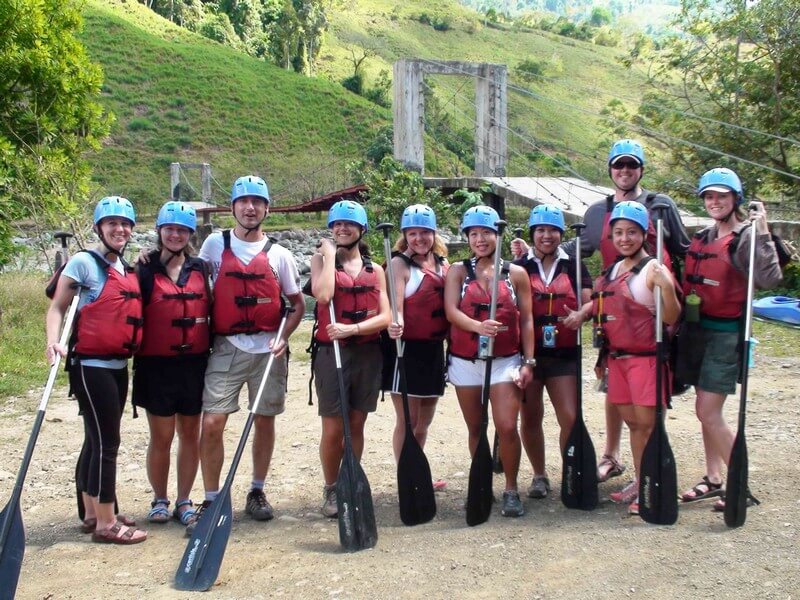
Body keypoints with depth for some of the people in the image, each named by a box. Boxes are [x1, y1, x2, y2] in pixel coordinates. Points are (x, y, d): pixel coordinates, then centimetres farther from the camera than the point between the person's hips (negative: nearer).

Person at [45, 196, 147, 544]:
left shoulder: (128, 270, 13)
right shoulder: (84, 262, -7)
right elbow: (57, 307, -10)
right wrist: (53, 340, -24)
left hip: (118, 366, 7)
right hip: (90, 365, -7)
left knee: (98, 440, 15)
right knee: (106, 442, -7)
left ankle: (92, 514, 26)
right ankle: (105, 524, 1)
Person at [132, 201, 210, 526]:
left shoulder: (201, 269, 8)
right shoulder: (145, 270, 1)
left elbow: (211, 311, 11)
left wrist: (212, 347, 4)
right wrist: (134, 347, -9)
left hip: (194, 364, 3)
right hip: (156, 365, -2)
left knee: (190, 434, 9)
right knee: (161, 436, 4)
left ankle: (184, 500, 20)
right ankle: (159, 500, 20)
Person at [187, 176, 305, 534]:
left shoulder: (279, 255, 5)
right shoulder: (215, 244, 4)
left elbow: (298, 304, 8)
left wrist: (283, 336, -7)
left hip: (268, 349, 1)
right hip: (226, 347, -1)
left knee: (265, 421, 8)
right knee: (212, 423, -9)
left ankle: (257, 492, 25)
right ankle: (211, 501, 4)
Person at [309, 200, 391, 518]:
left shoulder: (375, 270, 10)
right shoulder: (321, 260, 3)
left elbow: (385, 316, 1)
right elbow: (323, 295, -18)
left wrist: (352, 328, -14)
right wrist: (330, 255, -9)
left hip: (367, 354, 3)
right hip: (331, 352, -3)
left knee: (356, 426, 9)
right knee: (333, 429, -1)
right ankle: (330, 489, 17)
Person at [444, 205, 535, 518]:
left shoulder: (516, 273, 4)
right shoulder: (458, 271, 3)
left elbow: (526, 320, 4)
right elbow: (451, 311, -10)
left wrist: (528, 362, -3)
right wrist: (478, 326, -29)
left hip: (505, 361, -1)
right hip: (465, 361, 1)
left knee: (507, 427, -10)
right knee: (476, 429, 11)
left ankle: (511, 490, 6)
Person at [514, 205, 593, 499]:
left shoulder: (573, 266, 7)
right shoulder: (519, 266, 5)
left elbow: (589, 301, 2)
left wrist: (580, 314, -19)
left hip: (564, 354, 0)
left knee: (570, 418, -7)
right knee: (530, 418, 9)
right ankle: (539, 475, 25)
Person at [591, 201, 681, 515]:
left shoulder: (653, 269, -10)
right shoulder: (612, 270, 13)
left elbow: (671, 319, -16)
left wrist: (668, 287, -29)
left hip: (646, 357, -7)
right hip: (617, 357, 7)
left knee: (647, 423, -4)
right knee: (632, 422, 14)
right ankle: (639, 481, 25)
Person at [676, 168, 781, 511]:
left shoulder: (746, 238, -9)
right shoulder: (702, 238, 11)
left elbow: (769, 280, -25)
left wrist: (762, 235, -26)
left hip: (726, 333, -7)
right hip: (697, 329, 7)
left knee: (708, 413, -8)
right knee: (707, 410, 13)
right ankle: (713, 479, 24)